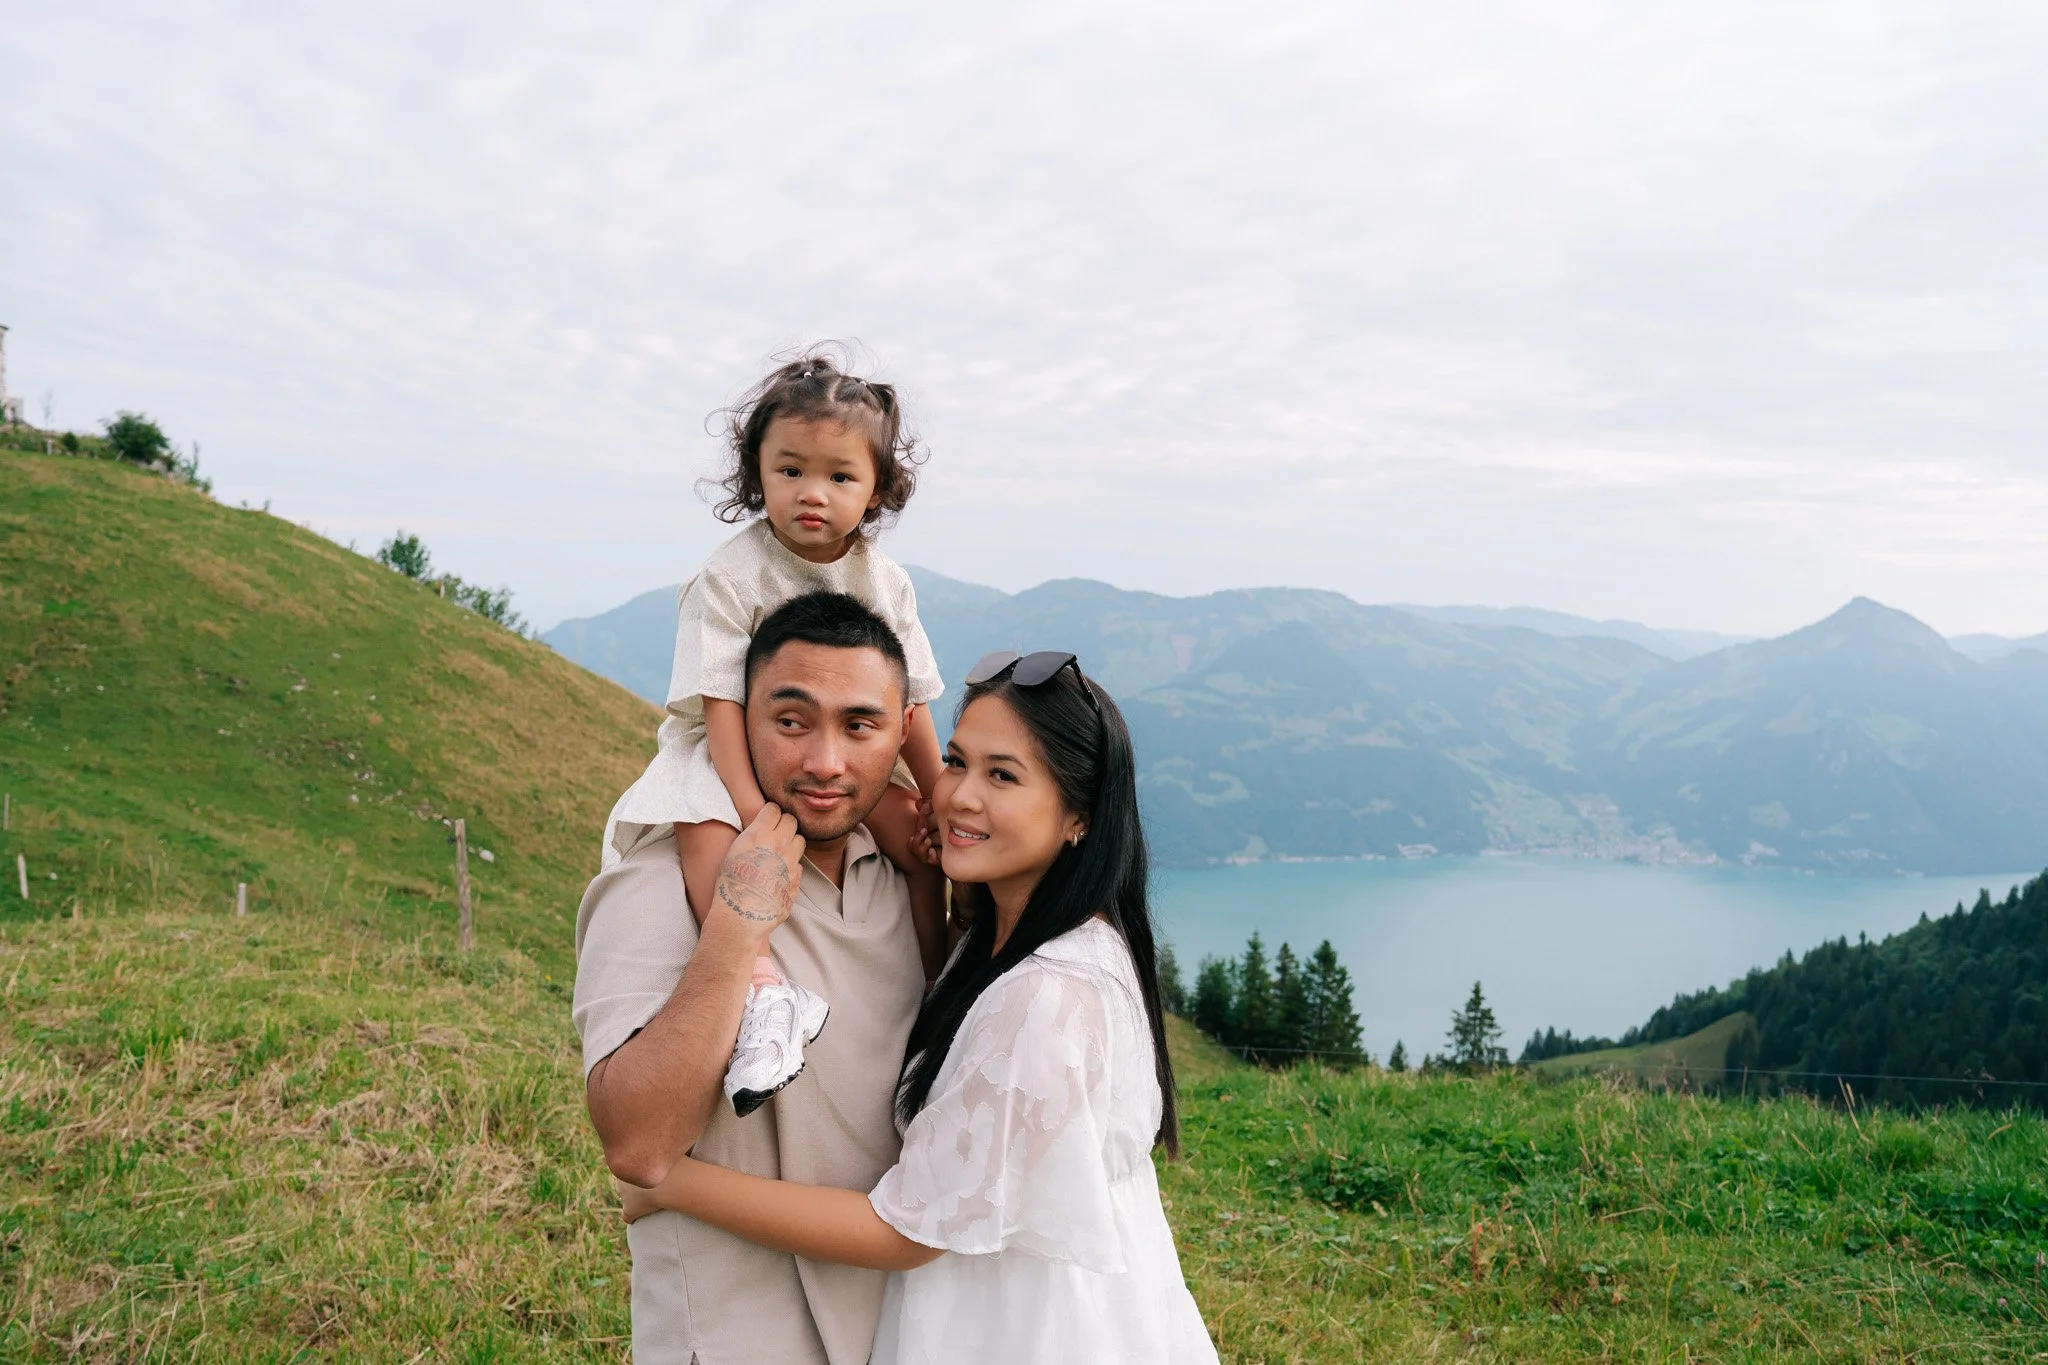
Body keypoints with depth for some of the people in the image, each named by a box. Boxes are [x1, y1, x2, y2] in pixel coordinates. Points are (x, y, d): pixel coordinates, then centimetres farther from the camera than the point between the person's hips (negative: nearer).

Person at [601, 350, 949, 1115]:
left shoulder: (885, 583, -4)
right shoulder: (731, 578, -18)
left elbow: (909, 706, 2)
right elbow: (720, 703, -22)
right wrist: (754, 808, -31)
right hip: (735, 753, -4)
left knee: (918, 836, -14)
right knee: (704, 827, -34)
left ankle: (934, 984, 3)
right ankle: (764, 992, -42)